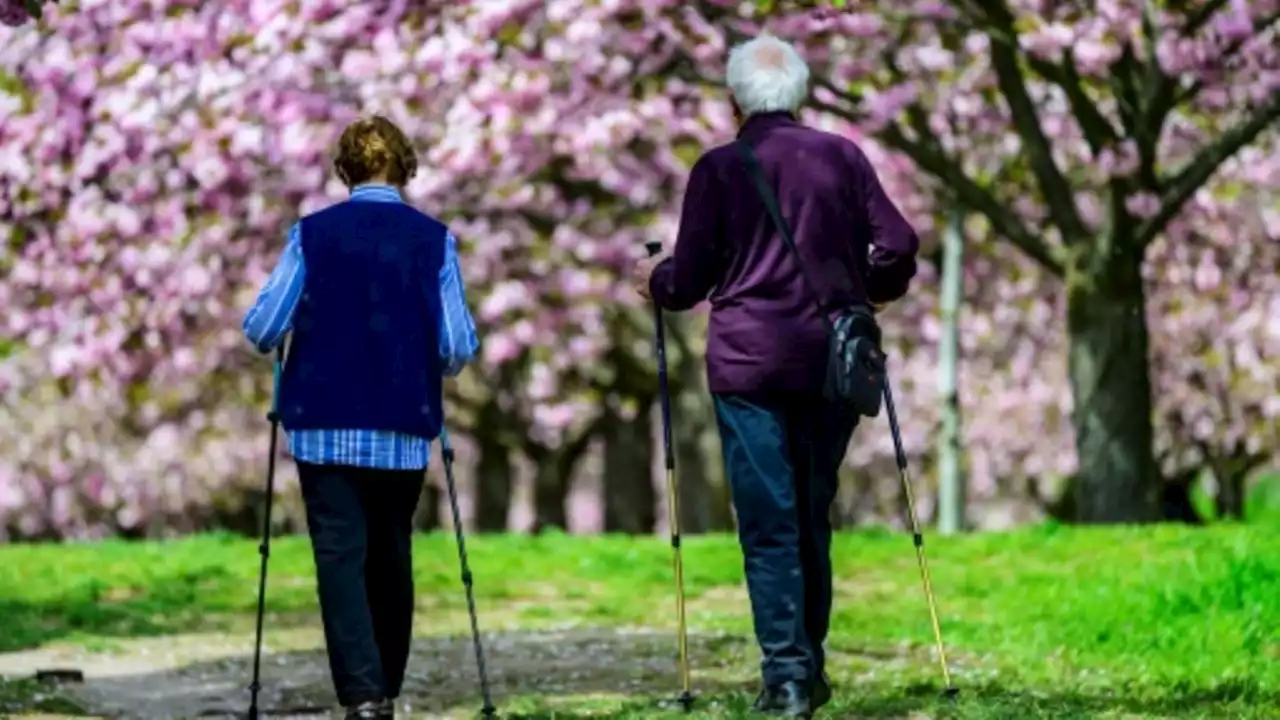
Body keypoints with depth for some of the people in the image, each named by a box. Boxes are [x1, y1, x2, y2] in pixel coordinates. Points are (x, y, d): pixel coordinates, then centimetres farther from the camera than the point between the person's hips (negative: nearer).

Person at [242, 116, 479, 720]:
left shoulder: (313, 233, -3)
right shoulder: (432, 239, -2)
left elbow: (261, 330, -7)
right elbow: (458, 348, -6)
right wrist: (435, 363, 17)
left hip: (324, 426, -1)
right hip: (404, 430, 1)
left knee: (341, 556, -5)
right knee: (391, 557, 15)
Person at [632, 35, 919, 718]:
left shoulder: (719, 168, -2)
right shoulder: (843, 157, 4)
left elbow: (688, 280, 0)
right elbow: (898, 248, 3)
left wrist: (654, 280, 22)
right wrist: (861, 292, 23)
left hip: (748, 364, -3)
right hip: (831, 360, 3)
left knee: (768, 523, -1)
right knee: (812, 516, 15)